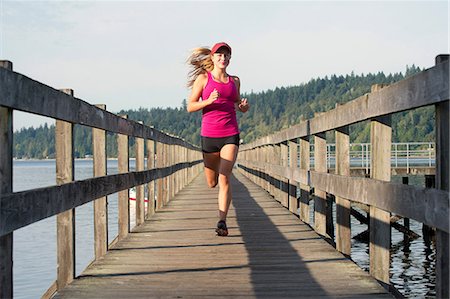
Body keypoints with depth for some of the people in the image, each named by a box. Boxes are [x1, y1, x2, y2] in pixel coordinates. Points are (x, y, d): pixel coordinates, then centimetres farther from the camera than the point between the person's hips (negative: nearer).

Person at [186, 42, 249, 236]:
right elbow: (190, 106, 0)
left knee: (224, 178, -15)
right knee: (212, 183, 12)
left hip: (231, 134, 1)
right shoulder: (203, 78, 3)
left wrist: (244, 106, 3)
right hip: (209, 134, 0)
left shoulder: (234, 81, 12)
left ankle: (222, 221, -14)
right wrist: (209, 101, -16)